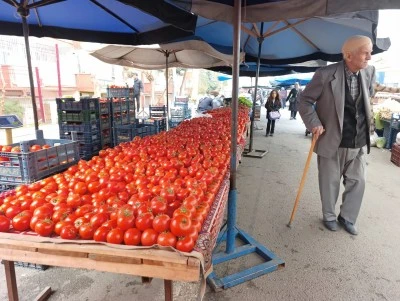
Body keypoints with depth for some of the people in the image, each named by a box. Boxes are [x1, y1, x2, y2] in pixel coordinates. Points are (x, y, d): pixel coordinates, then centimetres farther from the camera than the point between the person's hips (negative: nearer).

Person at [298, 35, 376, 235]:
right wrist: (314, 124, -16)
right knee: (329, 182, 10)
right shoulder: (326, 74, -15)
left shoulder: (369, 72, 1)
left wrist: (365, 120, 15)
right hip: (333, 140, -4)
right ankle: (329, 216, 32)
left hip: (360, 141, 5)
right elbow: (304, 100, -7)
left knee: (357, 181, 13)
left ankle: (347, 217, 33)